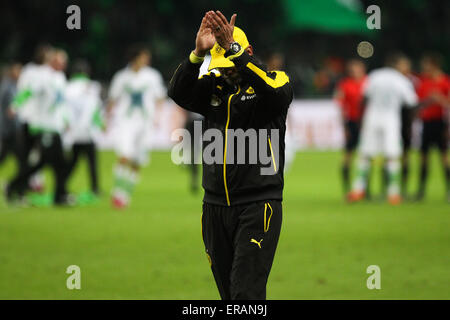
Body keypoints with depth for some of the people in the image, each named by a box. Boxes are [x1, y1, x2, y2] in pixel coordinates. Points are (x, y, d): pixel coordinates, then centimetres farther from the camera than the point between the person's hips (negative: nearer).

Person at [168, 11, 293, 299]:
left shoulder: (273, 81, 0)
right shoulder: (213, 87, 11)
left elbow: (275, 91, -24)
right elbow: (178, 92, -6)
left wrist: (232, 49, -33)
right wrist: (198, 54, -24)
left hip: (258, 206, -5)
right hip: (215, 207, 5)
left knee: (246, 291, -14)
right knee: (228, 290, 9)